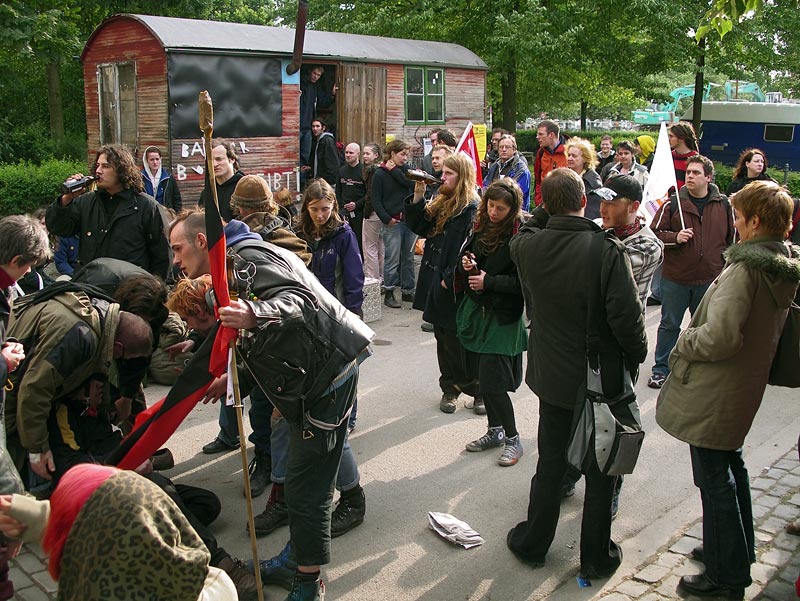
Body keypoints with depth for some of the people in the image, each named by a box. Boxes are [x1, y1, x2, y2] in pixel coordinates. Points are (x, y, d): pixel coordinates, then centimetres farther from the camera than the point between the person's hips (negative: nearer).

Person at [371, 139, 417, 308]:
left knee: (408, 258, 11)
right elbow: (375, 199, -6)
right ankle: (388, 293, 6)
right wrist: (386, 218, -12)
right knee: (392, 259, -4)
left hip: (409, 220, 5)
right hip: (392, 223, -5)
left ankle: (408, 291, 21)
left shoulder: (405, 169, 11)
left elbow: (412, 183, -9)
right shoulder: (380, 173, -3)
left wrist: (395, 171, -8)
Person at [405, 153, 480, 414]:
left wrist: (451, 278, -19)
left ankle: (479, 390, 16)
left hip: (455, 287, -8)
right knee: (443, 339, 15)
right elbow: (418, 227, 13)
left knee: (459, 341, 0)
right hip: (435, 284, 8)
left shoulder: (472, 209, -15)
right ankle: (450, 389, 26)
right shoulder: (440, 204, 12)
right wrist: (417, 198, 2)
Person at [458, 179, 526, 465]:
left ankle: (512, 439, 12)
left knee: (491, 383, -6)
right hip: (476, 311, 7)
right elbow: (464, 261, 17)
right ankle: (495, 431, 32)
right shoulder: (480, 229, 6)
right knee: (483, 377, 14)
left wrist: (488, 281, -18)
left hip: (503, 317, -7)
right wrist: (467, 265, -4)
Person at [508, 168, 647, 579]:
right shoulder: (608, 251, -23)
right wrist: (636, 356, -4)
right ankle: (597, 558, 29)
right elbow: (627, 317, -21)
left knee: (549, 464, 20)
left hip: (552, 375, 3)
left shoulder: (526, 246, -11)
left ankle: (532, 544, 34)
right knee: (600, 470, 14)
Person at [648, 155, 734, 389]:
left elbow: (732, 237, 11)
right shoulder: (673, 203, -5)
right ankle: (661, 368, 21)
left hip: (710, 279, 2)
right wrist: (675, 238, -20)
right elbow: (655, 233, -3)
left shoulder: (723, 205, 1)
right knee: (669, 325, 9)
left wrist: (725, 264, 8)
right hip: (675, 277, -2)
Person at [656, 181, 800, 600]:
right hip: (744, 386, 9)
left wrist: (684, 342, -12)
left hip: (714, 392, -9)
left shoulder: (744, 270, -24)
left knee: (715, 479, 2)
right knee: (731, 465, 25)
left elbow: (719, 336, -31)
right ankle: (737, 549, 41)